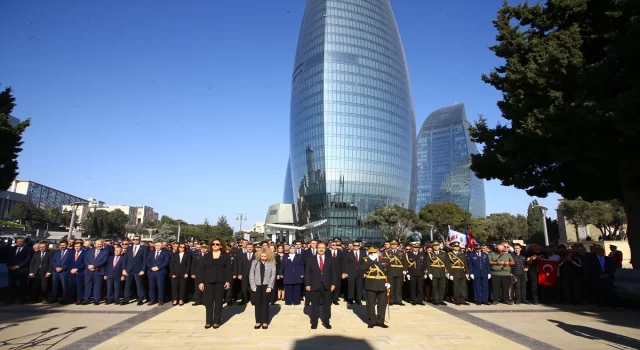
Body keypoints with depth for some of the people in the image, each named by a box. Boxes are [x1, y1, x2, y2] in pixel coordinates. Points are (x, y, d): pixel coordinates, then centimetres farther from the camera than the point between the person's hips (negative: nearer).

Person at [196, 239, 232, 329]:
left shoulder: (225, 256, 4)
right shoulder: (206, 256, 6)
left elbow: (228, 269, 0)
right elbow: (200, 269, 2)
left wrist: (228, 281, -9)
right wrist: (200, 282, -6)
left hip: (220, 282, -1)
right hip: (208, 282, 1)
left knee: (218, 301, 5)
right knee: (208, 302, 3)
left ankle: (217, 321, 14)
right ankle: (208, 321, 14)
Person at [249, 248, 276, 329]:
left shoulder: (272, 263, 1)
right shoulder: (255, 262, 4)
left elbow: (273, 275, -2)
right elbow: (251, 274, 2)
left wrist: (269, 287, -10)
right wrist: (253, 286, -6)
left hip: (266, 286, -1)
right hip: (257, 286, 1)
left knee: (265, 304, 4)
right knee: (257, 304, 5)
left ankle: (265, 322, 12)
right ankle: (258, 322, 14)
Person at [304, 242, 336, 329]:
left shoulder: (330, 260, 7)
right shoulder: (311, 259, 3)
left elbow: (332, 273, 6)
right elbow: (307, 272, 0)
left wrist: (333, 284, -3)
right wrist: (307, 284, -7)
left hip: (327, 285, 1)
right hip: (315, 285, -1)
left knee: (327, 304, 8)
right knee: (315, 305, 7)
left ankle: (326, 321, 21)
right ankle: (314, 322, 18)